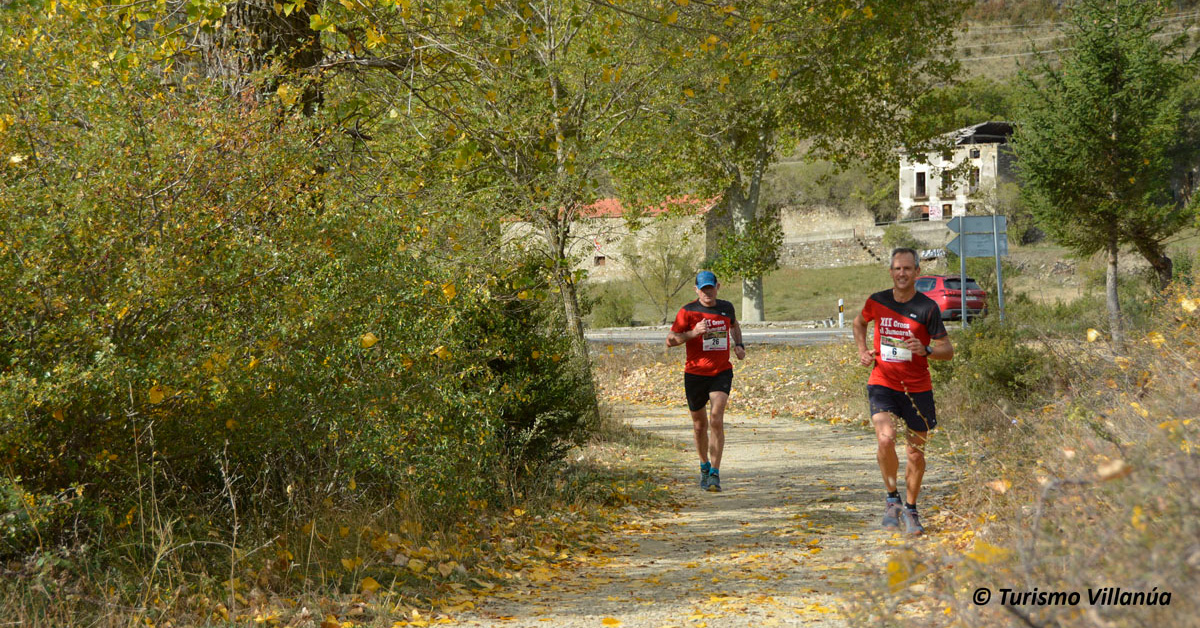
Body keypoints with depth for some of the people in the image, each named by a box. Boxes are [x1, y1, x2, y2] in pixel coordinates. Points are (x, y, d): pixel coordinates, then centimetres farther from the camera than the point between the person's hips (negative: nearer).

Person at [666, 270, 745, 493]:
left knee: (716, 420, -16)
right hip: (695, 373, -1)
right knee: (700, 424, 11)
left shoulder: (726, 308, 6)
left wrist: (739, 345, 11)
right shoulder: (688, 312, -6)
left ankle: (715, 474, -16)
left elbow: (734, 325, 29)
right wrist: (693, 333, -21)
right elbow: (670, 340, -6)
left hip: (722, 372, 1)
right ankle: (704, 466, 35)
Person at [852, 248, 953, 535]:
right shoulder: (877, 301, 1)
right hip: (882, 384, 0)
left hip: (918, 388, 0)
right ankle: (892, 498, -1)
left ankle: (910, 509, 28)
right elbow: (859, 322, 24)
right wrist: (863, 350, 9)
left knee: (916, 453, 7)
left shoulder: (928, 308, -7)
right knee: (885, 439, -23)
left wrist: (926, 350, -25)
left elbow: (948, 350, -5)